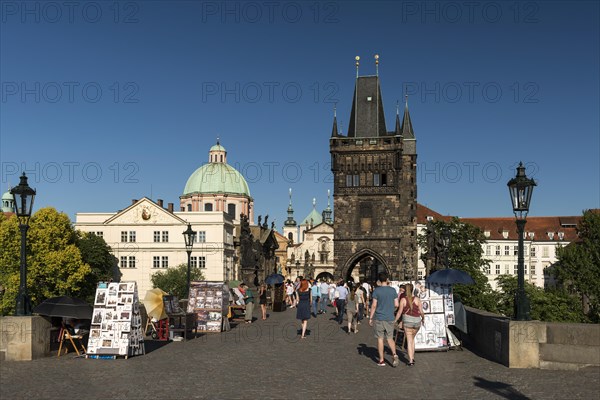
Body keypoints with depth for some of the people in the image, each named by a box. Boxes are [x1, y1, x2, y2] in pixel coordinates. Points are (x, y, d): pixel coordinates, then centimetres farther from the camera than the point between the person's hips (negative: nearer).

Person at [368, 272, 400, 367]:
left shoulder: (376, 290, -8)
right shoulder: (393, 290, 0)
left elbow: (374, 305, -9)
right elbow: (396, 305, 1)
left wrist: (370, 318, -1)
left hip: (379, 318, -2)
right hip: (390, 318, 2)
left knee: (380, 338, 6)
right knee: (390, 338, 12)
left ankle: (381, 360, 10)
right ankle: (395, 355, -9)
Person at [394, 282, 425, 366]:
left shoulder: (403, 300, -5)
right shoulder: (417, 299, -1)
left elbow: (399, 312, -4)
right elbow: (421, 311, 0)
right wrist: (423, 318, 20)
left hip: (407, 321, -2)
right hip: (417, 321, 2)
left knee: (409, 340, 2)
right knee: (412, 339, 23)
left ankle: (410, 361, -6)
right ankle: (412, 357, 23)